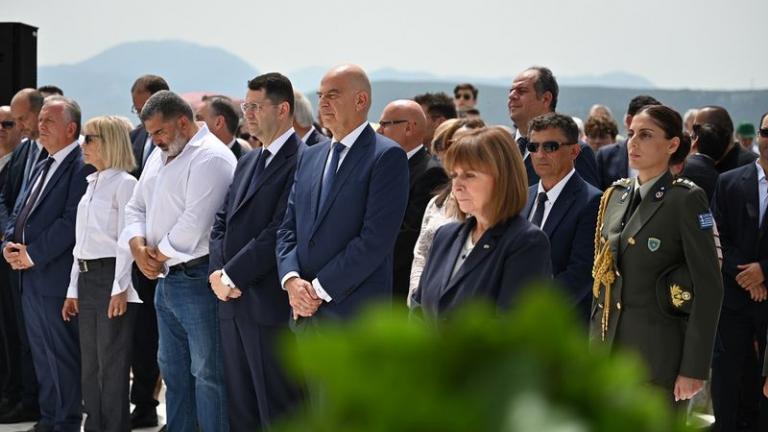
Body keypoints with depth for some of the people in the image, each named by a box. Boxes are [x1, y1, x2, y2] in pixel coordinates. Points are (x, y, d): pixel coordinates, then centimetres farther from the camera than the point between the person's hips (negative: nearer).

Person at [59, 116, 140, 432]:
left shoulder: (124, 183, -9)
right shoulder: (92, 184, 16)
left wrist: (120, 288, -20)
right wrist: (74, 289, 17)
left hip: (111, 276, -8)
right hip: (87, 278, 9)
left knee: (112, 364, -4)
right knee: (90, 364, 11)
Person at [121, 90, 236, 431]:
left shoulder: (211, 157, -15)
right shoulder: (159, 157, 15)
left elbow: (195, 221, -23)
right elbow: (136, 208, 17)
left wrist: (160, 256, -11)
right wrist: (138, 245, -3)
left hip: (197, 278, -9)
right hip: (164, 279, 9)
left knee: (207, 374, -4)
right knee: (173, 369, 16)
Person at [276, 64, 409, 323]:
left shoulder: (387, 156, -7)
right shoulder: (310, 157, 17)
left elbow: (376, 239, -14)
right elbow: (288, 228, 15)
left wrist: (320, 289, -13)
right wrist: (291, 279, -4)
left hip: (356, 316, -7)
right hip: (305, 312, 7)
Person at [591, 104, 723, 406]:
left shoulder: (686, 200, -9)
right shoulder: (615, 195, 10)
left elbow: (709, 287, -12)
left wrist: (694, 368, -15)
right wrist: (594, 345, 13)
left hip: (656, 355, -6)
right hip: (609, 346, 6)